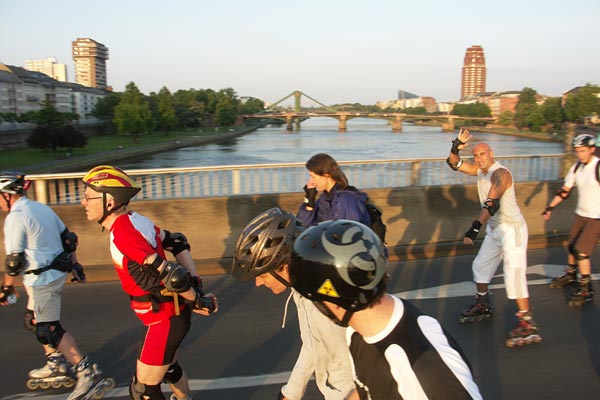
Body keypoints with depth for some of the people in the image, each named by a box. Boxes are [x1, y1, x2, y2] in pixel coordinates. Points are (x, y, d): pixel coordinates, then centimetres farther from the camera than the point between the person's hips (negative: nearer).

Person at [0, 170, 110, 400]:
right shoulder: (42, 208, 10)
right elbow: (68, 238, 14)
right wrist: (74, 265, 22)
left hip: (41, 281, -9)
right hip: (57, 275, 9)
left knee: (49, 330, -3)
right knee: (35, 322, 23)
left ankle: (88, 374, -5)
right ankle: (56, 367, 32)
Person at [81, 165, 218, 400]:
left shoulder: (123, 235, -27)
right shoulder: (134, 220, 1)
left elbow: (171, 276, -30)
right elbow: (177, 242, 9)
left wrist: (197, 301, -15)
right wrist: (195, 283, 4)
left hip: (164, 319, -9)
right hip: (172, 312, 9)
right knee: (168, 367, 31)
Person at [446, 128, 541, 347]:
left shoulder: (500, 173, -23)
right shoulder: (480, 169, 4)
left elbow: (492, 204, -36)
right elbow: (454, 164, 9)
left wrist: (475, 228, -46)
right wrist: (455, 148, -12)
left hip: (512, 228, -9)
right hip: (494, 228, 9)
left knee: (514, 276, -14)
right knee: (480, 266, 17)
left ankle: (528, 325, -7)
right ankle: (483, 306, 36)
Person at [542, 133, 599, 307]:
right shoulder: (576, 167, 1)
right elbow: (565, 190, 10)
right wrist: (550, 207, 9)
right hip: (580, 214, 7)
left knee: (581, 250, -10)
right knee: (572, 246, 18)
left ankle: (586, 289, 3)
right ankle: (570, 274, 42)